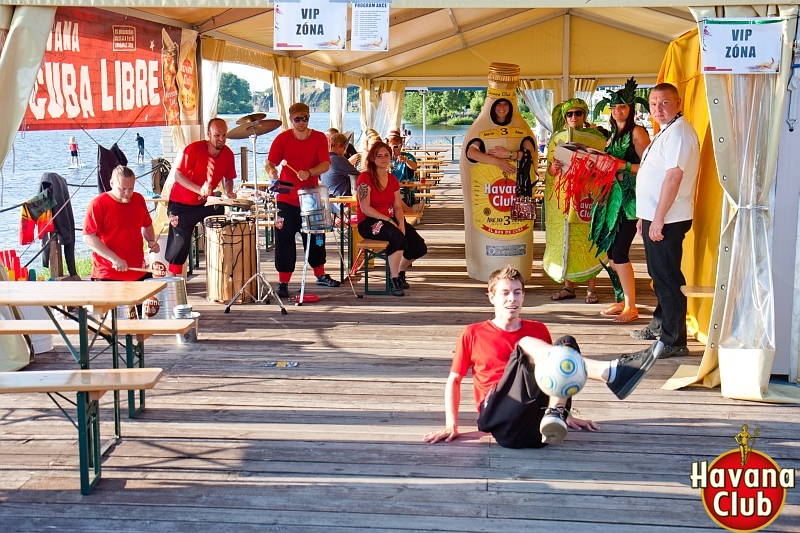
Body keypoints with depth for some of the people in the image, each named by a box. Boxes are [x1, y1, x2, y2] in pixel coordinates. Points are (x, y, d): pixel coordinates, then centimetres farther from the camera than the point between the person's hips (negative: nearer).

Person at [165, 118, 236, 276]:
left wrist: (229, 192, -12)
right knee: (181, 242, -1)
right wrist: (199, 189, -37)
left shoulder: (228, 154, -6)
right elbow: (178, 175, -24)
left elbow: (228, 178, 9)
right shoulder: (194, 149, -21)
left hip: (206, 202, 4)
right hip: (182, 203, -4)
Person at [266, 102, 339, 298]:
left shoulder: (319, 138, -3)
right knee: (284, 241, -2)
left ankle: (321, 275, 33)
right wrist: (271, 170, -36)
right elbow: (270, 162, -11)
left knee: (315, 238, 15)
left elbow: (326, 164, -12)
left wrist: (309, 172, -31)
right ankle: (283, 282, 5)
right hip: (287, 198, -2)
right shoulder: (282, 139, -5)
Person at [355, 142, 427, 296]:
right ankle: (394, 280, -23)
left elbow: (398, 206, 8)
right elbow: (365, 209, -17)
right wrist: (388, 220, -21)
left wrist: (401, 223, -12)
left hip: (390, 220, 7)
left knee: (419, 247, -12)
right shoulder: (365, 178, -9)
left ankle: (401, 272, 19)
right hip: (368, 223, -7)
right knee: (397, 236, -36)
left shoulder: (392, 179, 12)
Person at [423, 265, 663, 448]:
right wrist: (451, 425, 7)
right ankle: (610, 372, -37)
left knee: (566, 344, -14)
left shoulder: (539, 330, 24)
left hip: (537, 423, 3)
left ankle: (554, 414, -35)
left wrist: (564, 414, 23)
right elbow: (454, 380, 18)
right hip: (500, 418, -3)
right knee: (525, 345, -24)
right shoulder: (472, 334, 17)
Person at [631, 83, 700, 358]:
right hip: (655, 217, 11)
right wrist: (646, 216, 21)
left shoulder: (678, 132, -16)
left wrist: (658, 219, -24)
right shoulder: (665, 132, 18)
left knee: (668, 278, -7)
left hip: (667, 220, -11)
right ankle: (659, 325, 35)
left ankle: (674, 342, -2)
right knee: (659, 275, 21)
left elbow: (674, 176, -23)